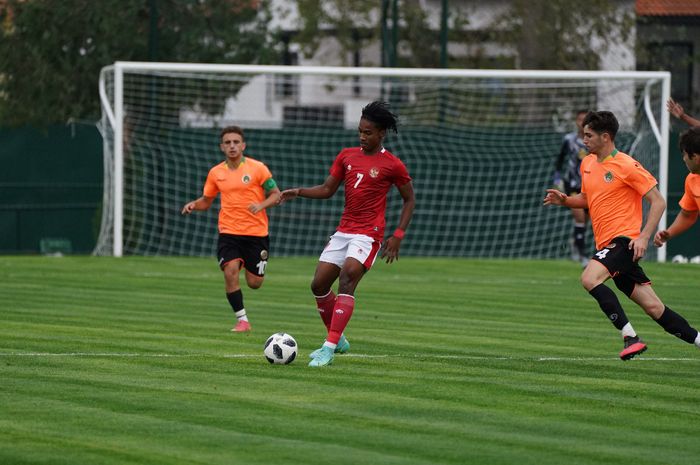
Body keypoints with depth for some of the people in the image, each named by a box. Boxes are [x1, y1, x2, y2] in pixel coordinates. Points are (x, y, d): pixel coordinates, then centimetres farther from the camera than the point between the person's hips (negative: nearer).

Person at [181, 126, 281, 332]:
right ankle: (242, 320, -7)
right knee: (230, 272, -20)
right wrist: (193, 204, -6)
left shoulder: (257, 168, -5)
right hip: (228, 232, 2)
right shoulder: (216, 173, 5)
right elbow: (206, 201, 16)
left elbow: (275, 194, 0)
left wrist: (261, 205, -19)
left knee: (254, 283, 2)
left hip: (256, 232, -2)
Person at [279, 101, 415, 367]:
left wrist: (398, 236, -6)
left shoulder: (392, 165, -5)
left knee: (347, 280, -23)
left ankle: (329, 349, -26)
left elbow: (409, 200, 3)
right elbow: (327, 190, 12)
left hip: (368, 235, -7)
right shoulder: (347, 156, 9)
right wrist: (299, 192, -6)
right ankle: (337, 339, 25)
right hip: (343, 231, 7)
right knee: (319, 285, 5)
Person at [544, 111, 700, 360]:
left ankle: (630, 337, -24)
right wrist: (564, 200, 7)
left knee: (590, 278, -28)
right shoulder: (587, 164, 13)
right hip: (606, 243, 7)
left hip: (624, 239, -7)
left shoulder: (626, 166, -10)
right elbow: (587, 199, 28)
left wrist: (643, 237, -19)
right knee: (653, 307, 4)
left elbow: (658, 201, -9)